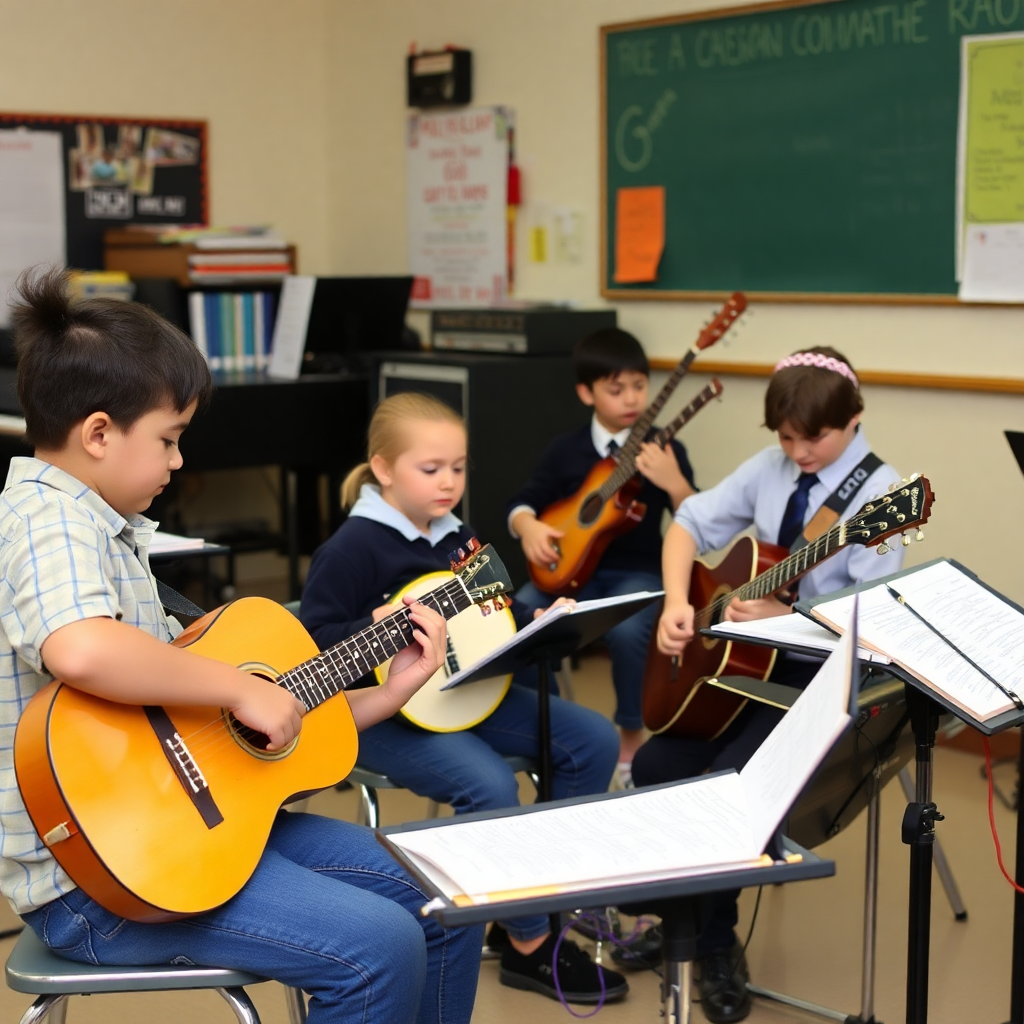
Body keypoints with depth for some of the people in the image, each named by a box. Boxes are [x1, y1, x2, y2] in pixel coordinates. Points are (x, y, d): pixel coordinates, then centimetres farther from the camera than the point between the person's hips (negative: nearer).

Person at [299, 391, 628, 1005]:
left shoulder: (458, 537, 12)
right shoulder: (356, 547, -12)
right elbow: (310, 640, -14)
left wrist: (541, 622, 1)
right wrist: (377, 630, -28)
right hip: (382, 712, -8)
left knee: (595, 739, -2)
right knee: (490, 783, -31)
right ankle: (531, 943, -10)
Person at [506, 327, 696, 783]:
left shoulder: (665, 451, 1)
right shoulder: (566, 450, 7)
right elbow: (522, 503, 12)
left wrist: (674, 483, -23)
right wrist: (528, 527, -11)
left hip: (637, 573, -2)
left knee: (627, 631, -35)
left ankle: (631, 737, -7)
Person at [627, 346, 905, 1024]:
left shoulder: (879, 492, -14)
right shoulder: (770, 469, 3)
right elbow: (692, 523, 7)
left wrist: (786, 616, -33)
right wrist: (677, 602, -10)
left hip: (823, 676, -6)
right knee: (656, 768, -5)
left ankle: (715, 942, 1)